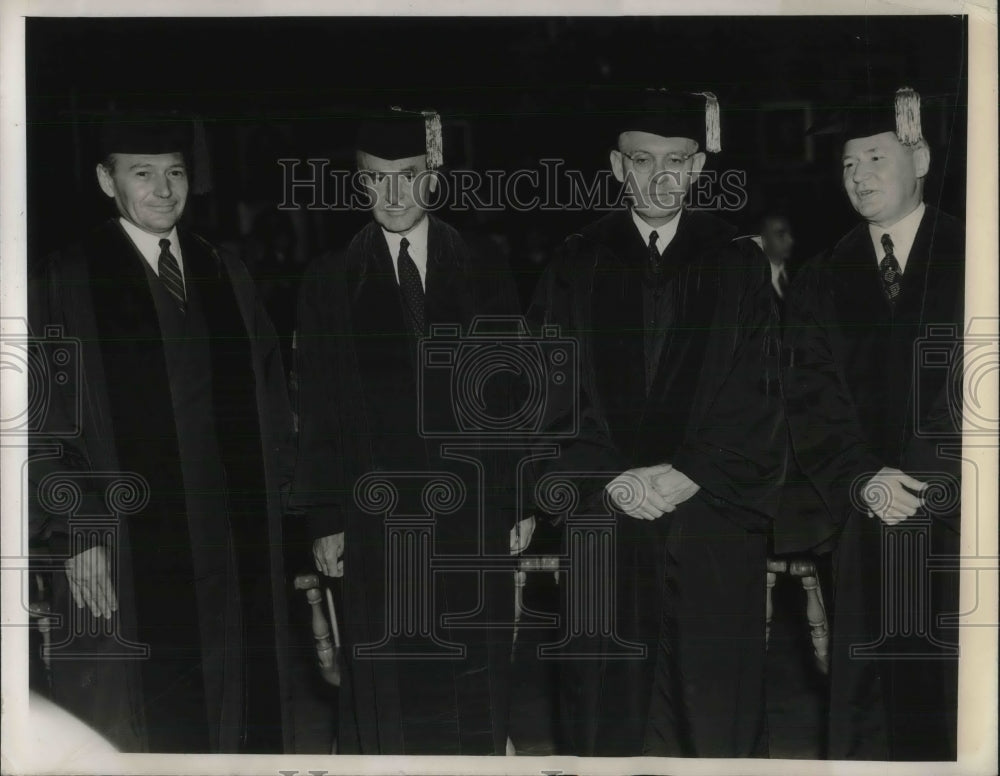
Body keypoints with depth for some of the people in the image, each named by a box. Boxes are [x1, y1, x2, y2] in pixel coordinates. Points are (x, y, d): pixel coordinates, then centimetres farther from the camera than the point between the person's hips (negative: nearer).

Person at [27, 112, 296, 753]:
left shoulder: (225, 276, 11)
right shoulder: (63, 284, -2)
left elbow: (268, 397, 13)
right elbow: (46, 427, -5)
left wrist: (274, 494, 5)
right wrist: (76, 535, -13)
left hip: (237, 548, 4)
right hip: (125, 557, -4)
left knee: (239, 720, 9)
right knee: (134, 729, 2)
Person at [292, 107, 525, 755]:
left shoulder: (484, 275, 7)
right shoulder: (331, 281, 5)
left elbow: (515, 397, 7)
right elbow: (319, 410, 4)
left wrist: (521, 504, 2)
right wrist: (325, 519, -1)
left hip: (473, 512, 1)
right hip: (376, 518, 0)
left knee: (475, 676, 3)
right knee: (384, 681, 1)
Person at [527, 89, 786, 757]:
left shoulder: (740, 264, 6)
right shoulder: (577, 265, 7)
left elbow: (758, 400, 0)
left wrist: (684, 476, -11)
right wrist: (609, 483, -12)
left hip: (714, 519, 0)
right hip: (604, 520, 0)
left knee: (716, 709, 2)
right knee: (611, 708, 2)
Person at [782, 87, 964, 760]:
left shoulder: (970, 257, 3)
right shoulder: (822, 281, 13)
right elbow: (811, 402, 7)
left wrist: (933, 483, -13)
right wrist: (863, 480, -9)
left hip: (961, 521, -2)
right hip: (864, 523, 3)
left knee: (954, 699, -4)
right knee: (867, 711, 1)